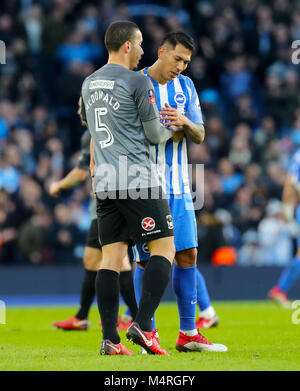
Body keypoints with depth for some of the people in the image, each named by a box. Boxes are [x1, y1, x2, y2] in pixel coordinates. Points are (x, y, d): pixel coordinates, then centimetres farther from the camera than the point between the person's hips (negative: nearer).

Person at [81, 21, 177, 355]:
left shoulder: (89, 84, 16)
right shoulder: (137, 82, -7)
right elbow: (154, 134, -1)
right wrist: (172, 129, 19)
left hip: (105, 185, 7)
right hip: (138, 181, -7)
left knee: (111, 257, 4)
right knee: (164, 248, -1)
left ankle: (109, 339, -2)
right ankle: (143, 325, -14)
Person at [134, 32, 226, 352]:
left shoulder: (186, 87, 9)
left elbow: (200, 136, 4)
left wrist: (185, 122, -15)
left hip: (178, 187, 5)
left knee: (187, 256, 3)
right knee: (147, 259, -3)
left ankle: (188, 333, 9)